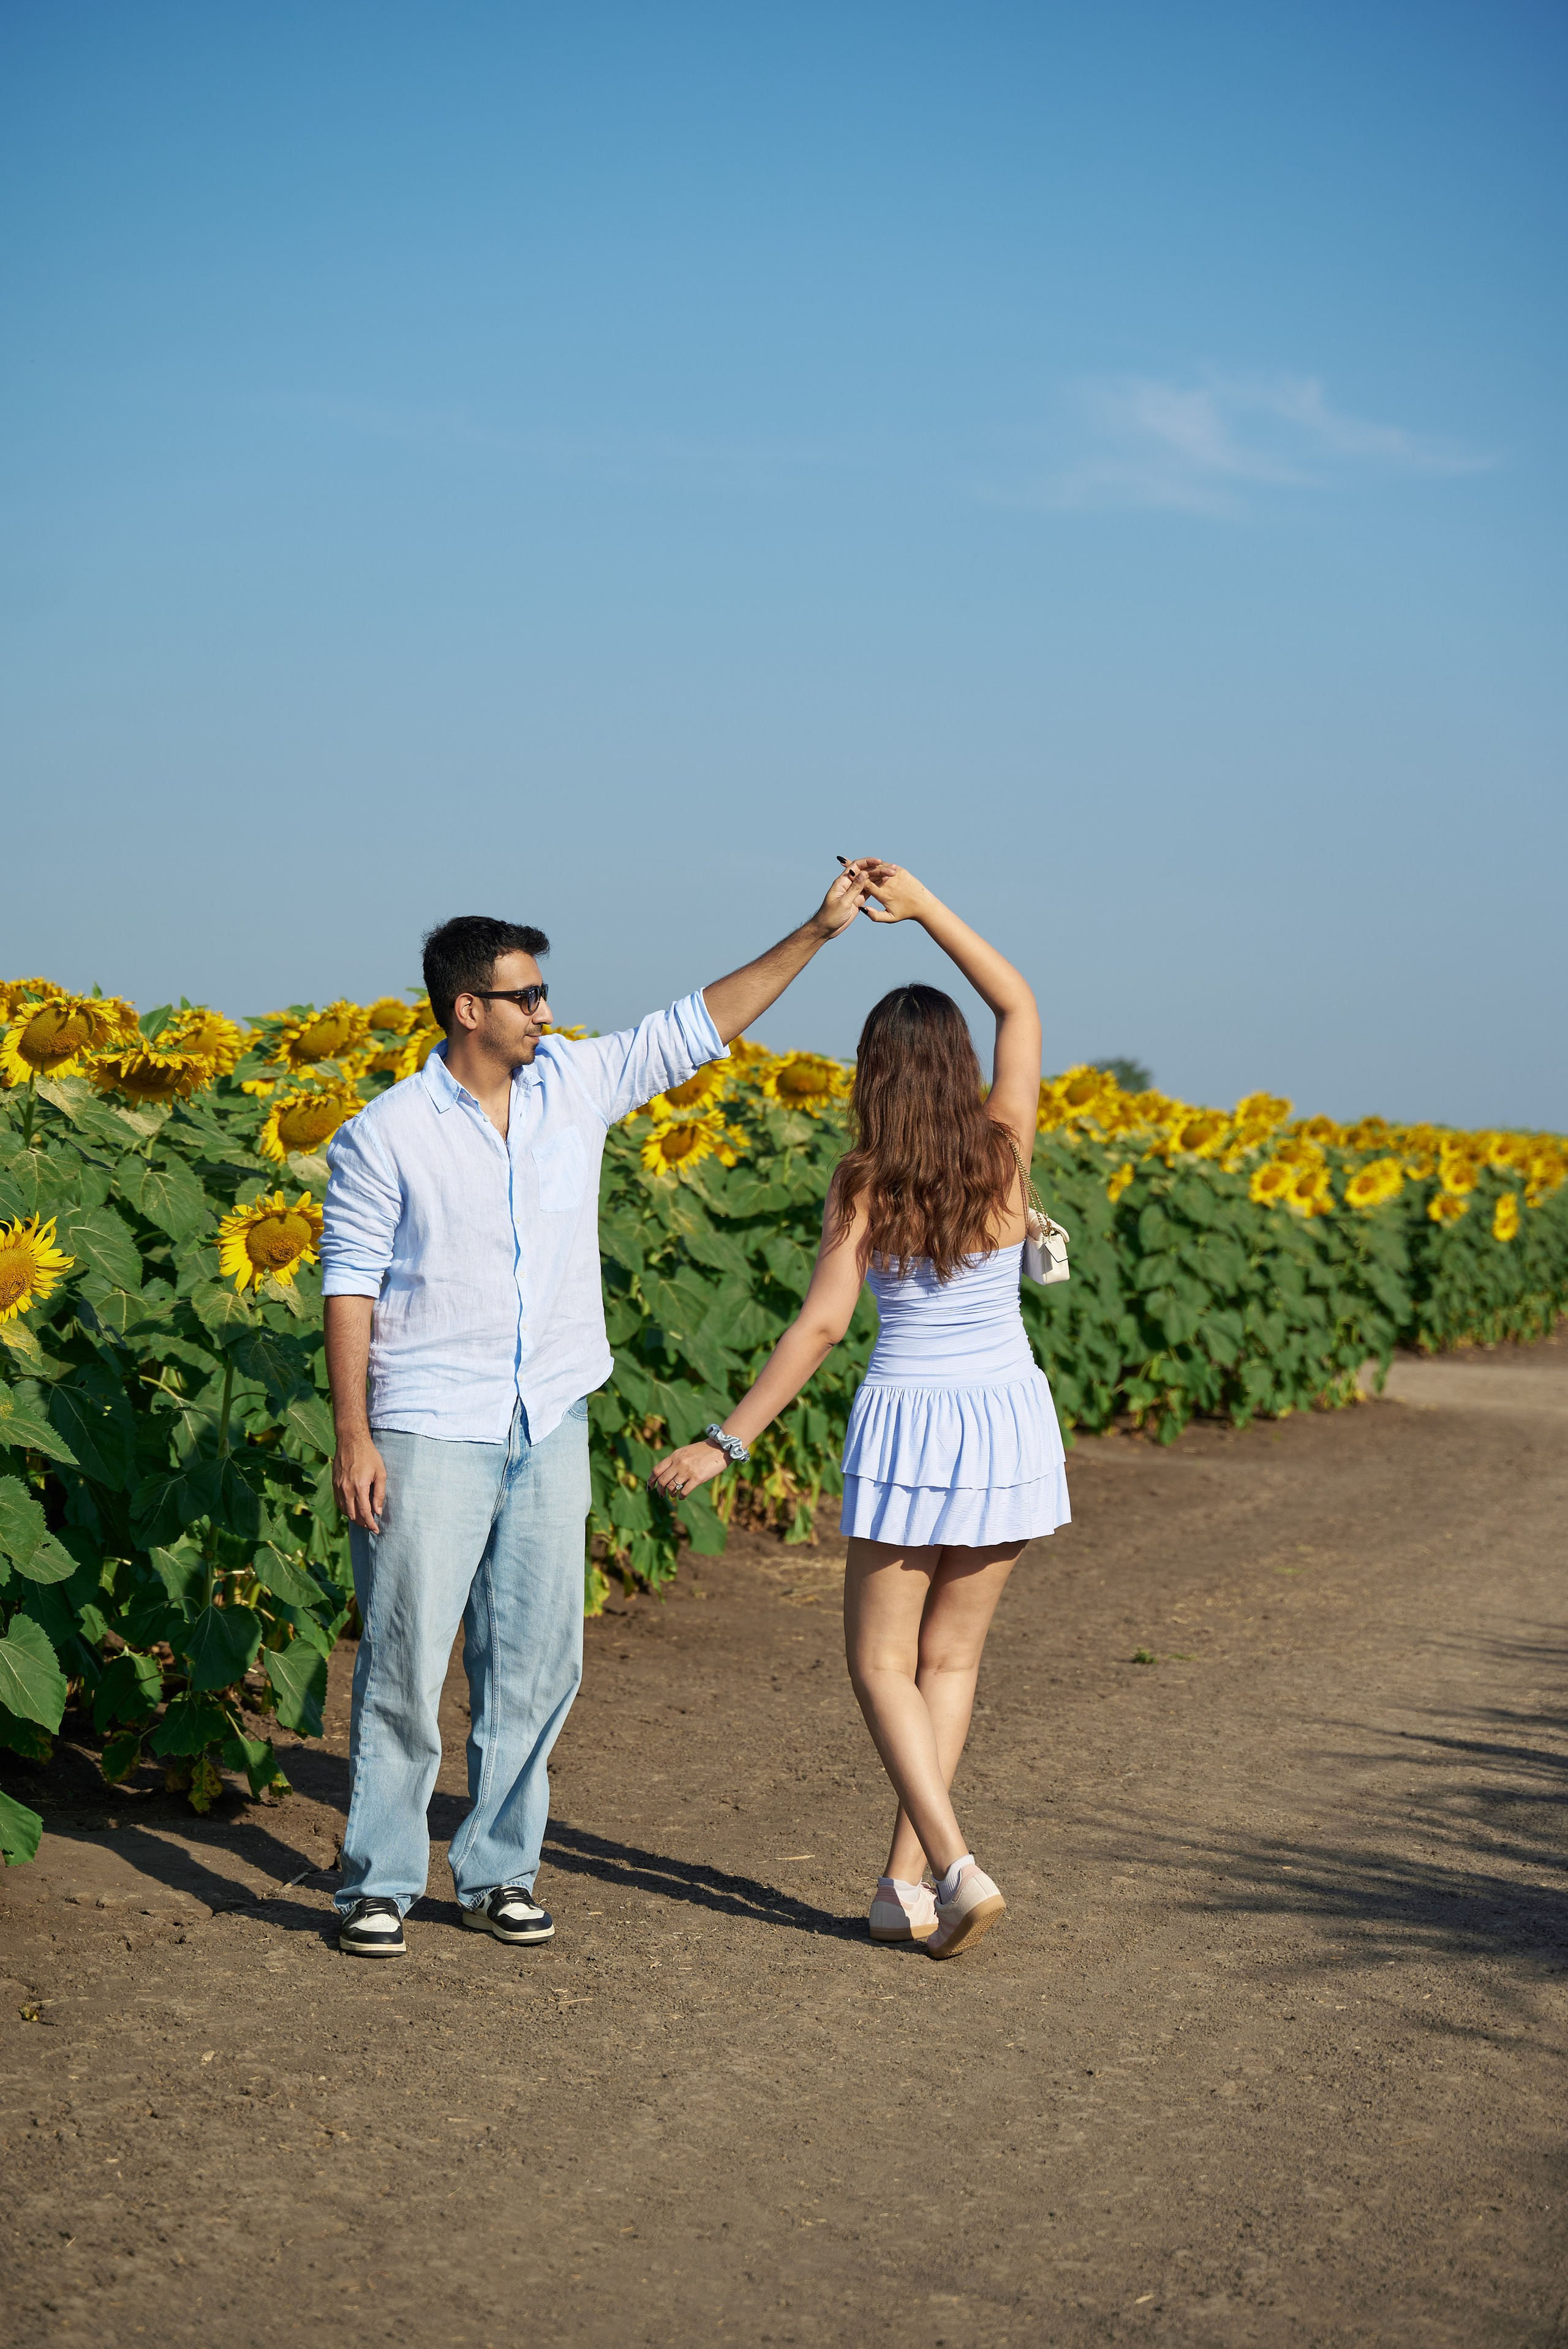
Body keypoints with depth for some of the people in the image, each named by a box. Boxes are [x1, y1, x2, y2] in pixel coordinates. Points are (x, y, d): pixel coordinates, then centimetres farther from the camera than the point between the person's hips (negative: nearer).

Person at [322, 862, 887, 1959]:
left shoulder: (576, 1084, 5)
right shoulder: (385, 1136, -7)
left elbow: (698, 1026, 10)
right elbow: (351, 1286, -6)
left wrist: (816, 932, 6)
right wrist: (353, 1437, -11)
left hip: (549, 1427, 5)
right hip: (431, 1428, -5)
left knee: (536, 1660, 6)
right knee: (406, 1660, -3)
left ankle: (498, 1872, 18)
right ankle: (378, 1882, 8)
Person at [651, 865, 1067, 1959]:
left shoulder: (864, 1187, -12)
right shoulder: (1005, 1153, -4)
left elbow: (821, 1326, -17)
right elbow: (1021, 1006, 8)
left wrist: (727, 1441, -14)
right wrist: (925, 906, 5)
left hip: (910, 1427, -3)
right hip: (1011, 1423, 4)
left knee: (882, 1663, 7)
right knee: (951, 1658, 13)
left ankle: (957, 1868, -10)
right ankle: (907, 1882, 11)